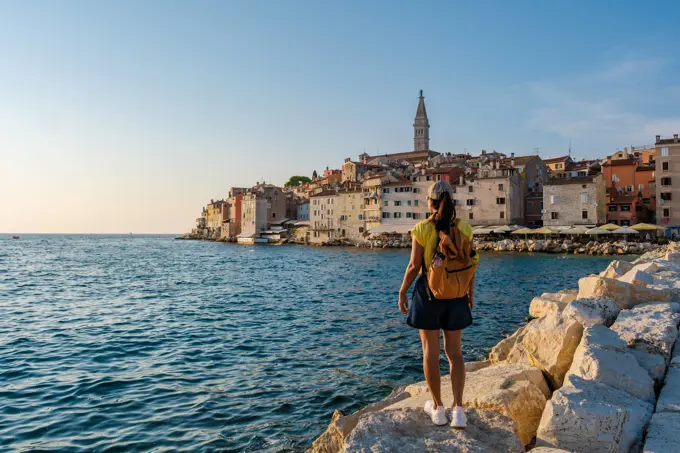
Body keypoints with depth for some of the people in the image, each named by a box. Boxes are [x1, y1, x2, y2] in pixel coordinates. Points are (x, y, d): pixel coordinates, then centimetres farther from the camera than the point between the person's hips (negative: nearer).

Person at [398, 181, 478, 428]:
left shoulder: (422, 229, -12)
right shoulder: (464, 227, -2)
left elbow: (414, 266, -12)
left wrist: (402, 292, 0)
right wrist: (471, 292, 15)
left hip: (428, 293, -3)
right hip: (456, 295, 3)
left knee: (430, 351, 9)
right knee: (454, 352, 12)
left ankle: (438, 408, 19)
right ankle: (458, 410, 8)